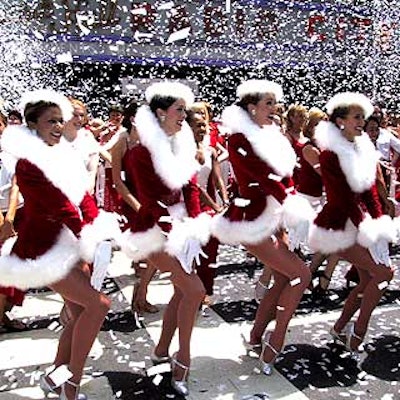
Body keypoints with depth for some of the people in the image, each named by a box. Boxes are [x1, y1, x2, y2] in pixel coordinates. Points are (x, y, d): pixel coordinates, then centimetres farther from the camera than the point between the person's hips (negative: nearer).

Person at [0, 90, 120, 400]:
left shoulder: (64, 156, 8)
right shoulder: (28, 164, -18)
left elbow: (83, 199, 2)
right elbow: (61, 209, -21)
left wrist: (102, 231, -11)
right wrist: (91, 241, -19)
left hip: (70, 245, 9)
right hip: (45, 250, -9)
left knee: (81, 314, 11)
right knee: (98, 304, -15)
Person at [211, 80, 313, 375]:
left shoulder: (273, 136, 11)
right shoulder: (239, 139, -14)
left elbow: (286, 176, 6)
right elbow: (264, 177, -23)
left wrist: (294, 208, -6)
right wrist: (293, 207, -26)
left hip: (271, 218, 9)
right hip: (252, 221, -9)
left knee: (283, 280, 12)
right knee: (302, 274, -8)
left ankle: (256, 337, 28)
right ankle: (276, 340, 6)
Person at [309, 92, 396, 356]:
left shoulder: (363, 149, 9)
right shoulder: (330, 154, -16)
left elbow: (370, 192, 7)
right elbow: (343, 198, -20)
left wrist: (379, 225, -3)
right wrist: (367, 230, -21)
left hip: (360, 222, 8)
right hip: (338, 227, -8)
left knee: (369, 279, 10)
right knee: (384, 272, -12)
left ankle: (340, 328, 28)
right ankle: (358, 332, 3)